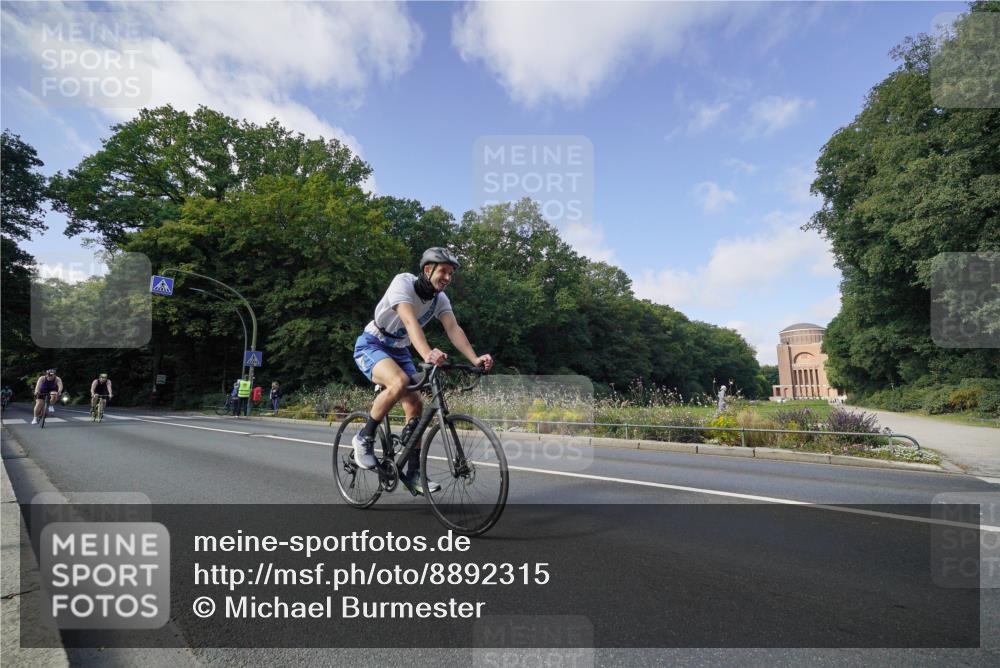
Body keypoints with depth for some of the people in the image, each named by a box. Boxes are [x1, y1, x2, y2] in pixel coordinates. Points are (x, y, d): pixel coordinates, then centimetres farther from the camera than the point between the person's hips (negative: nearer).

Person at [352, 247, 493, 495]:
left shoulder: (440, 299, -5)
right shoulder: (403, 283, -24)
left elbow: (453, 329, -20)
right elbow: (410, 321, -41)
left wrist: (475, 359, -37)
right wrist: (427, 354, -58)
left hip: (399, 351, 7)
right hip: (371, 345, -6)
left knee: (415, 405, -4)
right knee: (400, 382, -35)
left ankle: (413, 473, 6)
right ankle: (364, 438, -15)